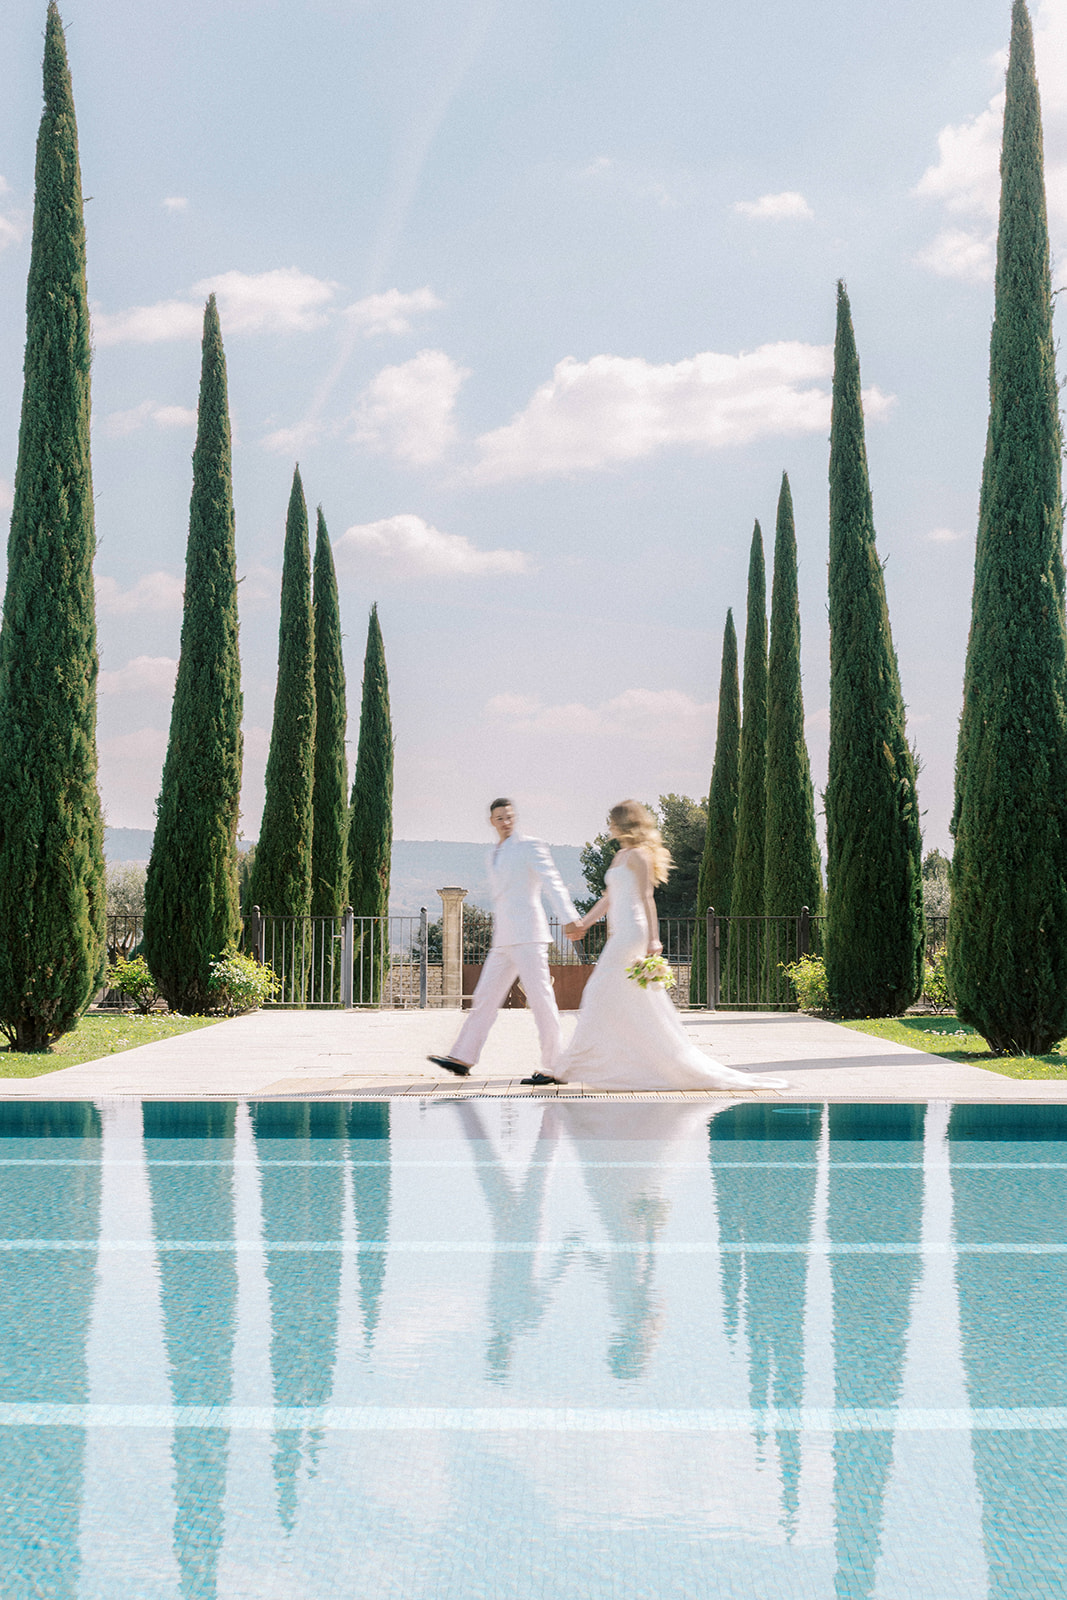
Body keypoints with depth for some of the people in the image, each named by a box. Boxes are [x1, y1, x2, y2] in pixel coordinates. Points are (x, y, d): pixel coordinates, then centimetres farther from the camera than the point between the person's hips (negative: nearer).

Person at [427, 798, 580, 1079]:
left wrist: (569, 918, -26)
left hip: (527, 936, -8)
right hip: (502, 940, 8)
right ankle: (462, 1058, 8)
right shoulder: (494, 855, 20)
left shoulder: (529, 846, -3)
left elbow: (553, 883, -13)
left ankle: (553, 1066, -3)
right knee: (486, 996, 6)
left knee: (540, 998, -7)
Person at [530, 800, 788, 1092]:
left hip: (630, 934, -10)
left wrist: (652, 939, -22)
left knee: (600, 998, -8)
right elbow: (610, 897, 26)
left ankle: (565, 1070, -6)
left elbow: (646, 898, -16)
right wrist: (584, 923, 29)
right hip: (621, 935, 10)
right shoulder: (621, 856, 19)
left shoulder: (637, 855, -9)